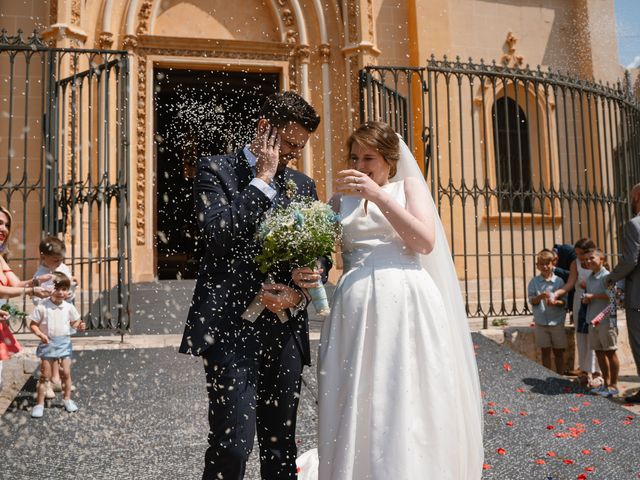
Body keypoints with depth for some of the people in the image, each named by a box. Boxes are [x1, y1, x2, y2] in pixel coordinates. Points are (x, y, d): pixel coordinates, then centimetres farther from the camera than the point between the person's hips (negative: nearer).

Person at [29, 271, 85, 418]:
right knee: (45, 374, 2)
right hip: (48, 343, -2)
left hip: (64, 343, 3)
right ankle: (39, 403, 12)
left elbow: (74, 322, 11)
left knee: (66, 372, 5)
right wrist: (40, 334, -22)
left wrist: (79, 325, -11)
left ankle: (67, 399, 21)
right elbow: (33, 324, -5)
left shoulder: (69, 307, 0)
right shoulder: (42, 307, -10)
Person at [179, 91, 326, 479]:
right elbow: (219, 236, -15)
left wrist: (297, 293, -4)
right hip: (232, 327, -4)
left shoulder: (304, 185, 15)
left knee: (281, 447, 12)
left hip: (285, 328, 5)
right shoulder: (217, 170, 1)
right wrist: (262, 179, -10)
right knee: (232, 444, -9)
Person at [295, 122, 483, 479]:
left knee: (406, 406, -2)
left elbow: (426, 242, -4)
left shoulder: (409, 185, 12)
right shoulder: (341, 200, 18)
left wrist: (379, 196, -9)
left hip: (406, 304, -2)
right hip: (355, 308, 2)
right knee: (356, 410, 0)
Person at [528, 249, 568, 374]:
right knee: (545, 351, 8)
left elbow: (564, 301, -1)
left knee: (558, 352, 9)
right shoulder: (534, 282, 0)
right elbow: (532, 301, -3)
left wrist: (555, 302, -22)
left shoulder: (559, 281, -3)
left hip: (557, 321, -1)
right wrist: (541, 296, -22)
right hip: (541, 322, 1)